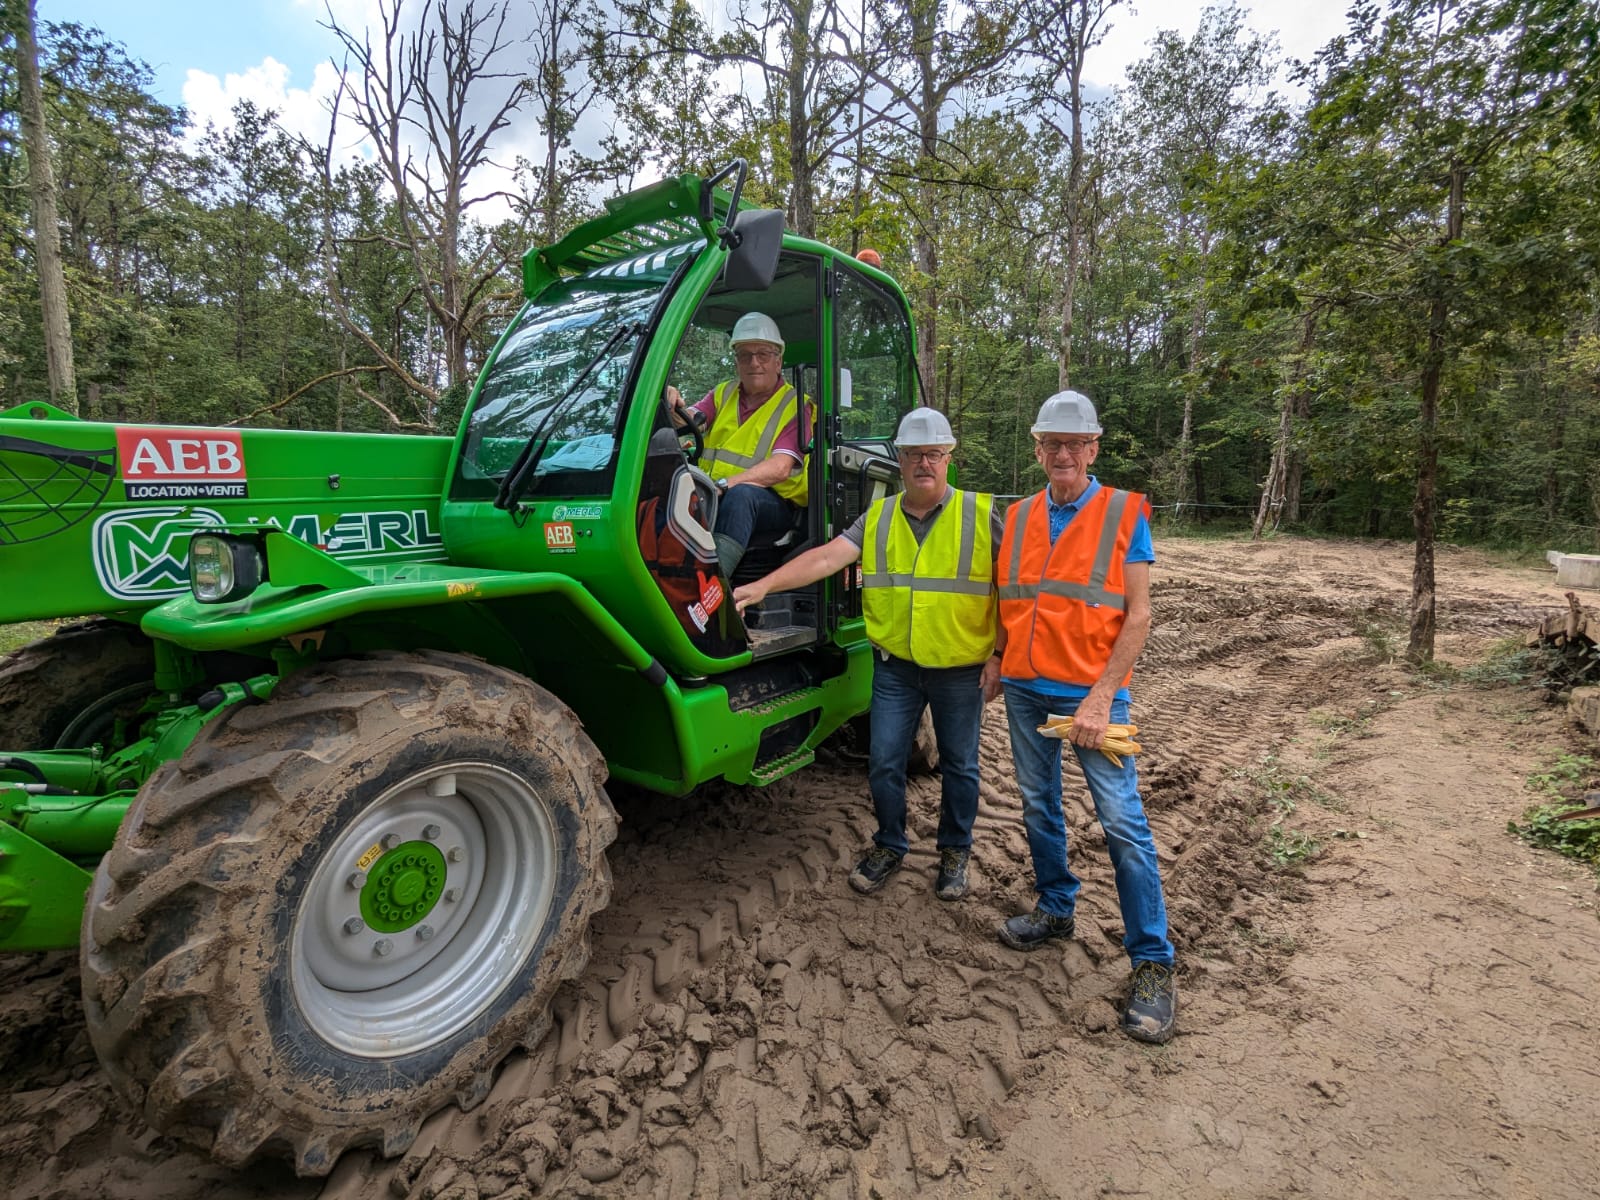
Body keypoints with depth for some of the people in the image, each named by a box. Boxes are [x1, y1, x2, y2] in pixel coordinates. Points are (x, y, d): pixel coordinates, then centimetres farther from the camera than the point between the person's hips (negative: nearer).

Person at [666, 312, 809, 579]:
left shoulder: (795, 406, 0)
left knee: (740, 494, -37)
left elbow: (780, 469, -15)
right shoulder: (724, 393, 19)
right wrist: (676, 408, -24)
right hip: (713, 497, 5)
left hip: (771, 502, -4)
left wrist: (723, 484, -28)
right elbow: (692, 421, 1)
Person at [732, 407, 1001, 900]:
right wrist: (764, 584, -24)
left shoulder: (981, 514, -6)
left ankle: (955, 852, 35)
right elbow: (826, 557, -11)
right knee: (883, 762, 8)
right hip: (895, 666, 2)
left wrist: (1000, 656, -9)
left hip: (961, 669, -2)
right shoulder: (878, 518, 1)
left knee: (959, 766, 13)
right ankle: (889, 846, 31)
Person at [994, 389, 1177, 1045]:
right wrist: (995, 660, 6)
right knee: (1038, 806, 16)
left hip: (1091, 691, -4)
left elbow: (1138, 615, -8)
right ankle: (1055, 909, 36)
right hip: (1025, 688, 5)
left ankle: (1153, 965, 9)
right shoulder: (1019, 516, 8)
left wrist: (1100, 697, -15)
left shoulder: (1124, 513, -4)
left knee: (1123, 823, -4)